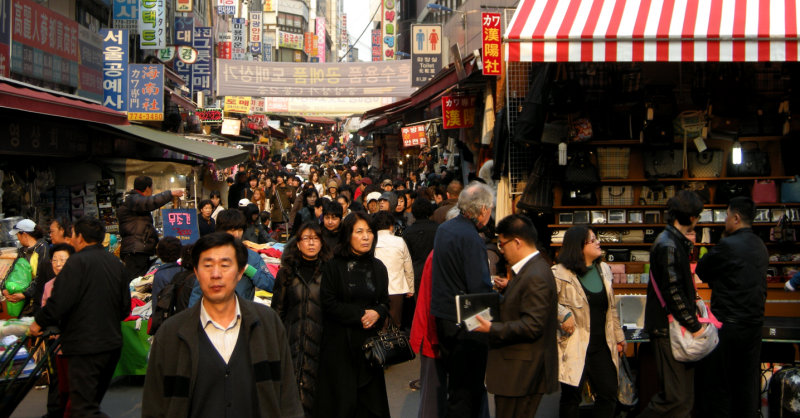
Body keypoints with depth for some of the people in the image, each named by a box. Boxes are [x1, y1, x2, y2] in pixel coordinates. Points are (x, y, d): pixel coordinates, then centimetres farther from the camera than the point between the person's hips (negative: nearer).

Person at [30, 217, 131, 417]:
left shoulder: (77, 262, -12)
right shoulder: (116, 263, 12)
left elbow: (59, 302, -16)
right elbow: (125, 307, 17)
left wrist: (39, 323, 0)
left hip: (85, 346, -8)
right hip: (113, 344, 8)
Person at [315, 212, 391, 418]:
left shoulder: (378, 267, 11)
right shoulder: (333, 267, -4)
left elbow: (385, 301, 13)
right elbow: (329, 303, -9)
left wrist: (377, 313, -9)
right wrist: (360, 315, -12)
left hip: (369, 340, 4)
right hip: (340, 345, -4)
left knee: (371, 399, 3)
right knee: (343, 401, 0)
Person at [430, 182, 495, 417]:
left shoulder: (444, 229, 6)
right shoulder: (471, 238, -22)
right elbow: (480, 288, -25)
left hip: (442, 316, 9)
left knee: (454, 378, 21)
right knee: (468, 388, 3)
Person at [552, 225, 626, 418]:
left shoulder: (604, 269, 10)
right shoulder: (560, 274, -12)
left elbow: (611, 308, 17)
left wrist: (618, 336, 19)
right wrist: (564, 315, -24)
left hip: (602, 345, 6)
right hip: (575, 346, -6)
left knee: (608, 394, 8)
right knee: (571, 397, 3)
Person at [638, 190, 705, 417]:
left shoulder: (677, 242, 15)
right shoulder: (668, 245, -17)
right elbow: (673, 293, -21)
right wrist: (694, 326, -16)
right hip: (668, 330, -10)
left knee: (685, 395, 13)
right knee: (674, 396, -8)